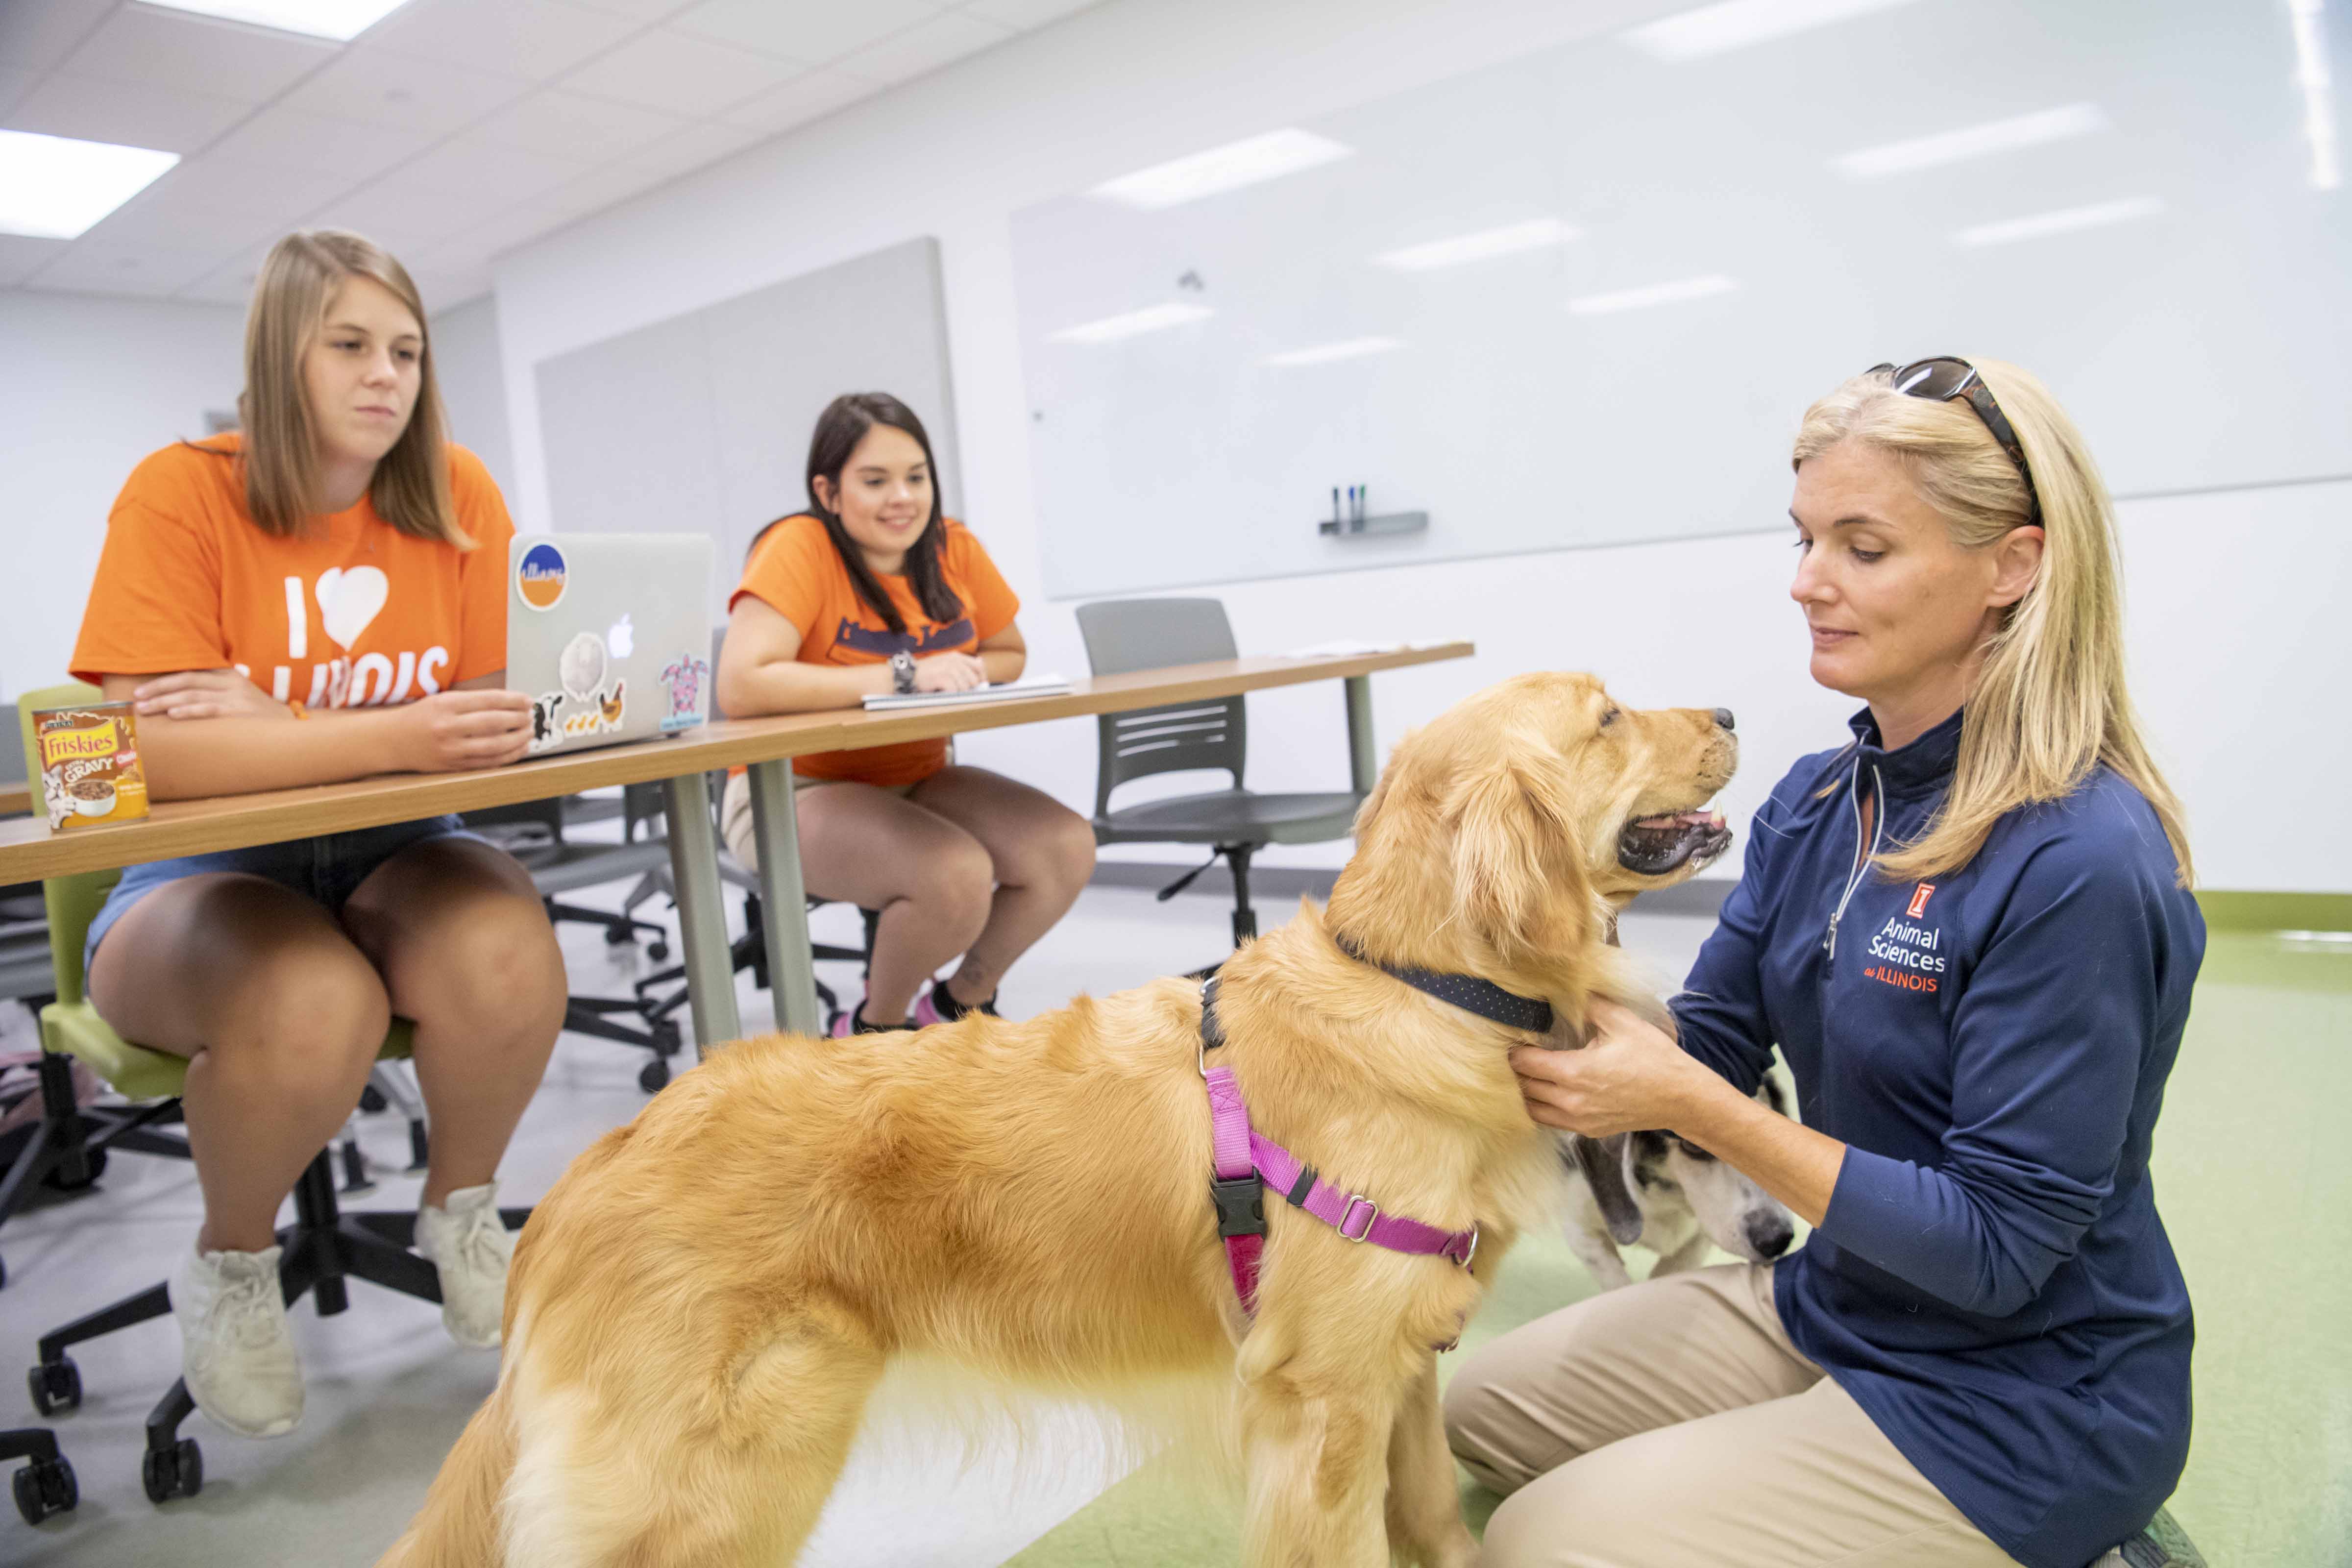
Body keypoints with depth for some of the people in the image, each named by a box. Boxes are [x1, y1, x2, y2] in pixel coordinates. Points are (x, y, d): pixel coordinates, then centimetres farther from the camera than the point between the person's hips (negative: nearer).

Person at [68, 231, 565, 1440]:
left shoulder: (456, 495, -1)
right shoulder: (180, 494, -9)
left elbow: (495, 716, -4)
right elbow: (154, 752, -19)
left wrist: (274, 724, -16)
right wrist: (391, 737, -32)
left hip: (394, 854, 2)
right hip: (206, 877, -2)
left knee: (510, 964, -30)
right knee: (313, 1010, -34)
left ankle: (460, 1211, 4)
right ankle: (230, 1266, 3)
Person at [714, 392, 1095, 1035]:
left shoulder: (954, 547, 0)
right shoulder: (799, 548, -16)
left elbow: (1010, 655, 14)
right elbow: (740, 686, -29)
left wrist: (964, 675, -11)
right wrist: (901, 676, -27)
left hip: (918, 778, 6)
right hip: (795, 793, -6)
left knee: (1067, 847, -15)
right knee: (956, 873, -31)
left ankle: (965, 998, 12)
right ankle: (877, 1024, 1)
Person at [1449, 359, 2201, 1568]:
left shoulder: (2080, 864, -26)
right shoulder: (1817, 803, -1)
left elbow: (1995, 1248, -24)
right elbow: (1707, 1044, 0)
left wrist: (1687, 1103, -30)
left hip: (2021, 1406, -7)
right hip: (1832, 1309, 8)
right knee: (1488, 1409, 11)